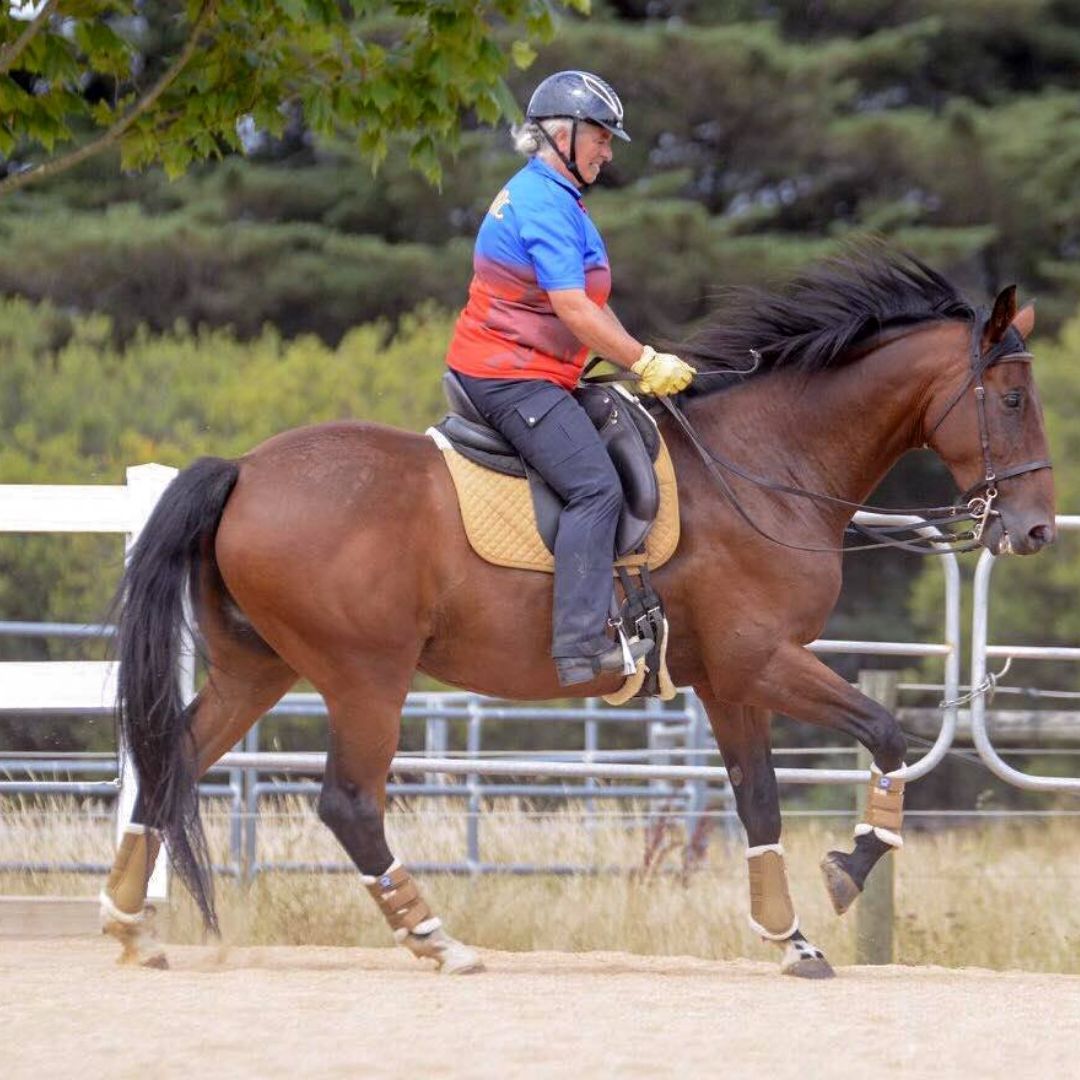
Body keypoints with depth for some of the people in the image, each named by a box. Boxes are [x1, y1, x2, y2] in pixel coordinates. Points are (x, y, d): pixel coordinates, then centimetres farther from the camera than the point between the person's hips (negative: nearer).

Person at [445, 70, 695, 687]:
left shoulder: (550, 198, 19)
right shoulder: (545, 206, -16)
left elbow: (589, 305, 22)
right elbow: (573, 311, -22)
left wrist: (640, 361, 11)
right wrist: (646, 363, -15)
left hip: (499, 372, 11)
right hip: (512, 377, -11)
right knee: (596, 486, -21)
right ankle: (582, 646, -29)